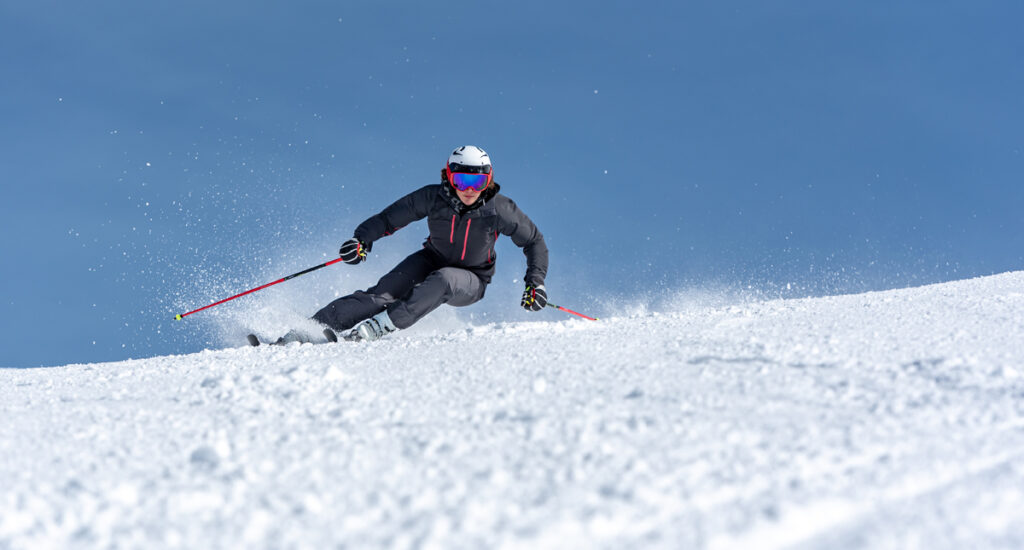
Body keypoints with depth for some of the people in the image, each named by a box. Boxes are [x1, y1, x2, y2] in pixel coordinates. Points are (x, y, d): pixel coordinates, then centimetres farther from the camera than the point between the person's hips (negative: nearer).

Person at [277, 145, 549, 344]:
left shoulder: (499, 209, -21)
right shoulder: (433, 197, -18)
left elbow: (534, 241, -7)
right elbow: (390, 218, -11)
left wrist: (535, 282, -16)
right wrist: (362, 239, -29)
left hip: (471, 281, -1)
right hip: (432, 260, 1)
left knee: (442, 279, -38)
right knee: (384, 292, -24)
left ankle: (380, 326, -41)